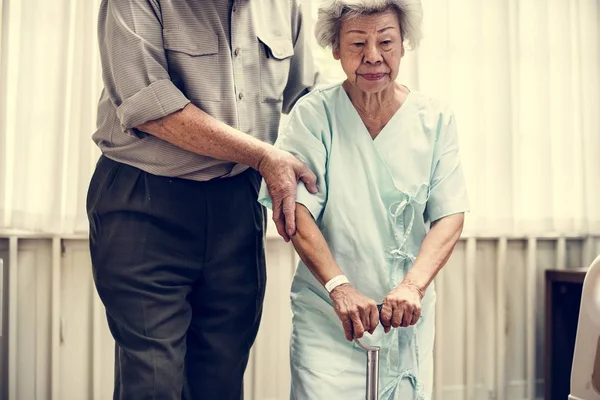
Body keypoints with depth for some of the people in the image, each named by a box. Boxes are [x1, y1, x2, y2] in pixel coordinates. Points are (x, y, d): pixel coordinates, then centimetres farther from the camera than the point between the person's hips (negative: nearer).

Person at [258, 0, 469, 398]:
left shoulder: (435, 119, 2)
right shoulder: (314, 113, -4)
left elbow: (450, 215, -4)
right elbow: (295, 209, -12)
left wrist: (412, 285, -20)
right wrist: (339, 286, -25)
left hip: (408, 318, 2)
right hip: (327, 316, -2)